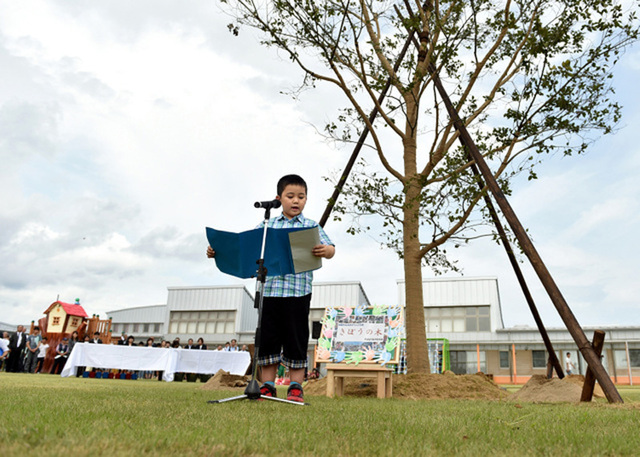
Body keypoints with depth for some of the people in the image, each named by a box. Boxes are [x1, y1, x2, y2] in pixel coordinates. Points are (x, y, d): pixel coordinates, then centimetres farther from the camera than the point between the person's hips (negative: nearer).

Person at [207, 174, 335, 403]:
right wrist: (218, 251, -3)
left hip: (298, 292, -2)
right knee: (267, 339, 8)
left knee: (295, 340, 3)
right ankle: (267, 387, 20)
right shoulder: (266, 225, 13)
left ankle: (296, 387, 16)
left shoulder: (311, 226, 6)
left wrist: (325, 250, -31)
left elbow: (330, 249, -7)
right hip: (269, 290, 3)